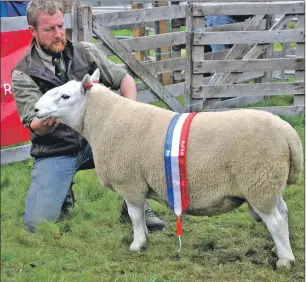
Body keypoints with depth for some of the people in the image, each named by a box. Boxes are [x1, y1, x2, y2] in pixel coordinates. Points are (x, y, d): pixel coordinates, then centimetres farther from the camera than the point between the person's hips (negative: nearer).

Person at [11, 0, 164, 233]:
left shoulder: (86, 53, 1)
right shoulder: (24, 74, -7)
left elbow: (125, 79, 4)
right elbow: (35, 126, -16)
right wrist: (45, 122, -42)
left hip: (96, 140, 2)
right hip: (55, 152, -2)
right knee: (37, 223, -19)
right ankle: (65, 196, 16)